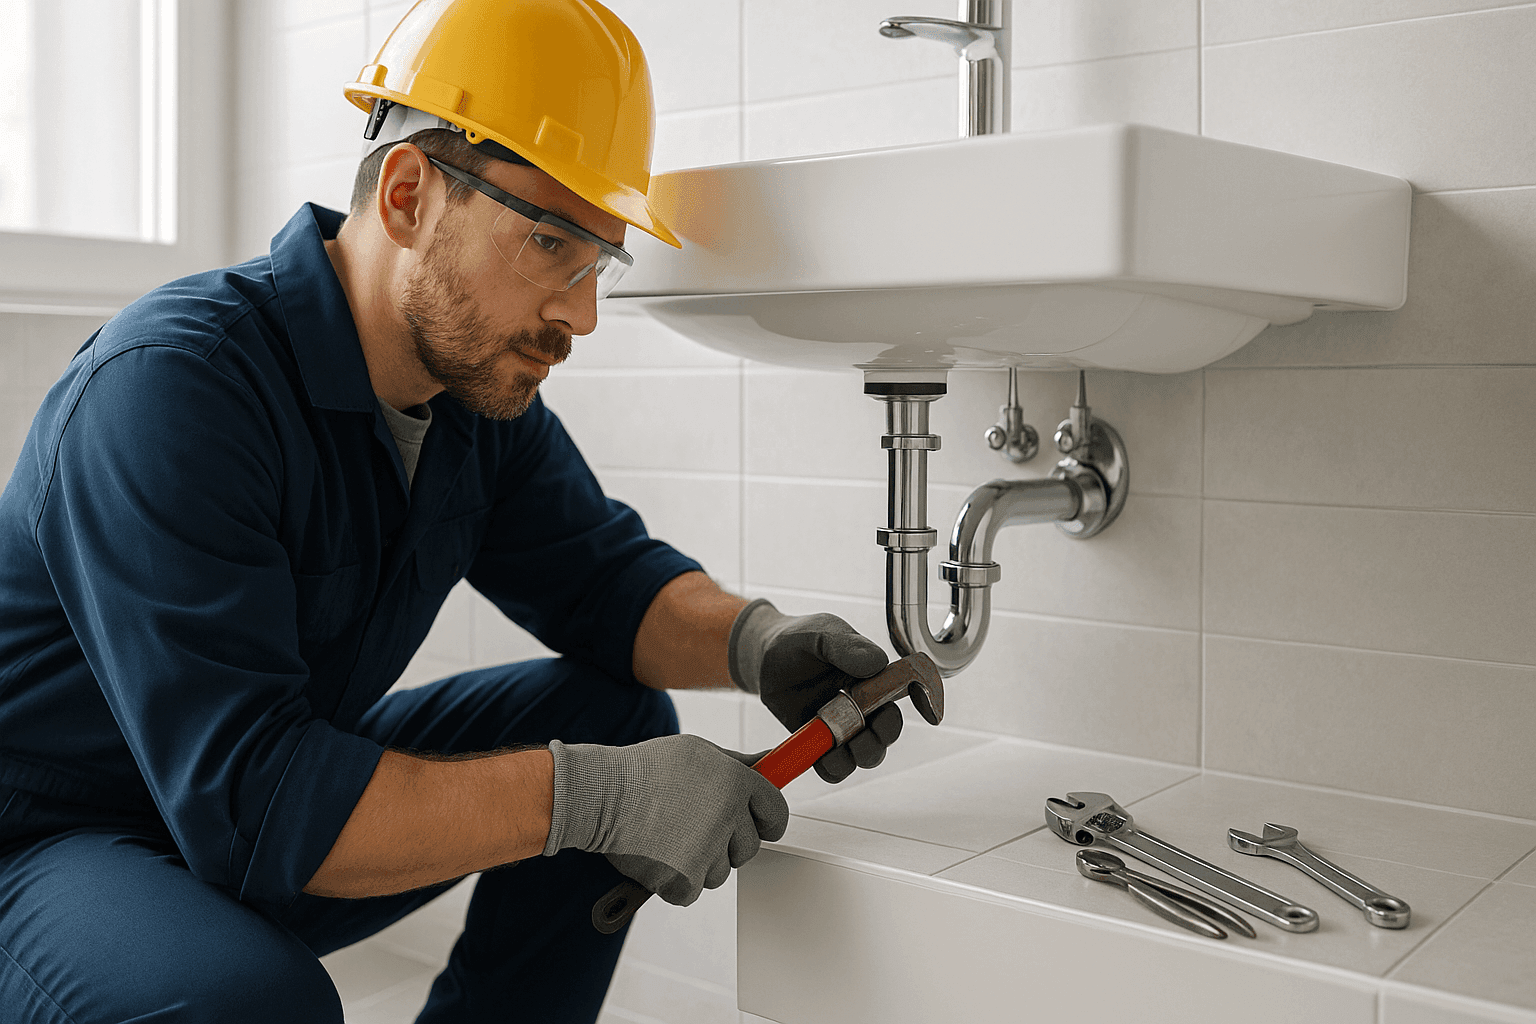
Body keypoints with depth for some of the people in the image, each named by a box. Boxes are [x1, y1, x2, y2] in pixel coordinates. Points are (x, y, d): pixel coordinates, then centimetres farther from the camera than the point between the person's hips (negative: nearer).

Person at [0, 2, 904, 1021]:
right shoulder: (167, 386, -29)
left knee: (617, 716, -5)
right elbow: (242, 796, -34)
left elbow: (602, 574, 1)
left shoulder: (481, 381, -5)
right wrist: (593, 795, -35)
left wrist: (754, 642, -21)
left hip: (286, 789, 7)